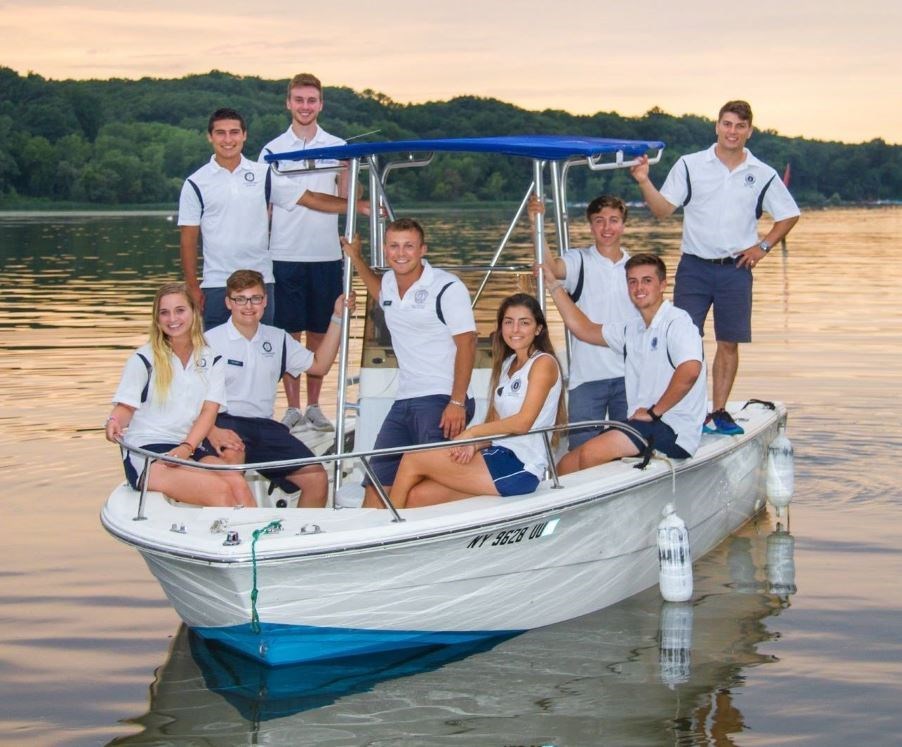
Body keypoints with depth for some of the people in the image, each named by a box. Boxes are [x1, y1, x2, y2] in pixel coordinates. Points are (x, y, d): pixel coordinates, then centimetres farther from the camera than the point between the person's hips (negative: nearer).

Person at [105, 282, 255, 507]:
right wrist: (115, 421, -24)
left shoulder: (211, 360, 12)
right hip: (145, 453, -4)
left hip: (190, 449, 4)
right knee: (219, 490, -29)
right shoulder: (144, 359, 4)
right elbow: (126, 406, 2)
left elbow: (209, 411, 3)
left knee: (238, 484, -28)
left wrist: (187, 447, -15)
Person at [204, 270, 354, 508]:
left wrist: (337, 318, 16)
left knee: (317, 477, -11)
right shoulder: (211, 341, 1)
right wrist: (212, 431, -23)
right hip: (225, 422, -5)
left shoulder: (278, 339, 19)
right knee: (232, 455, -41)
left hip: (265, 425, 6)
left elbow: (319, 365, 23)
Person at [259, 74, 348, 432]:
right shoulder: (273, 150, 5)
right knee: (288, 333, 1)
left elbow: (346, 201, 12)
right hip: (284, 255, -1)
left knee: (319, 333, 6)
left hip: (326, 255, 1)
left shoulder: (338, 147, 8)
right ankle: (292, 407, 8)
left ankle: (314, 406, 14)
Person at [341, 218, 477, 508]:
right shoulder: (389, 281, 13)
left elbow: (466, 345, -13)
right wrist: (356, 259, 33)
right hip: (403, 402, 7)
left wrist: (457, 403, -20)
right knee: (377, 484, 1)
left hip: (442, 401, -7)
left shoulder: (448, 288, -9)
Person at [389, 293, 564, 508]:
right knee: (416, 496, -9)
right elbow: (496, 422, 13)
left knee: (413, 460, -8)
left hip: (520, 466, -7)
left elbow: (523, 422, -15)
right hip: (500, 457, 7)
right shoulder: (507, 364, 20)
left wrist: (472, 432, -8)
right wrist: (475, 444, -8)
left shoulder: (543, 363, -4)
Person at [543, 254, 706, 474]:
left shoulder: (676, 322, -9)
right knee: (567, 465, -4)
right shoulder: (632, 330, 19)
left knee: (591, 453, -25)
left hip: (674, 431, -8)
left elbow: (690, 370, -25)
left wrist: (654, 412, -17)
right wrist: (553, 284, 25)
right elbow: (584, 329, 28)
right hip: (640, 425, 9)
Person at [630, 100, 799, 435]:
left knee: (729, 343, 5)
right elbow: (663, 209, -3)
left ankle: (719, 411, 14)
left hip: (736, 270, 1)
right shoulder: (690, 165, 0)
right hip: (694, 266, -1)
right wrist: (644, 182, -18)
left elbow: (788, 215, 14)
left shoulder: (763, 175, 3)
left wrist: (763, 246, 3)